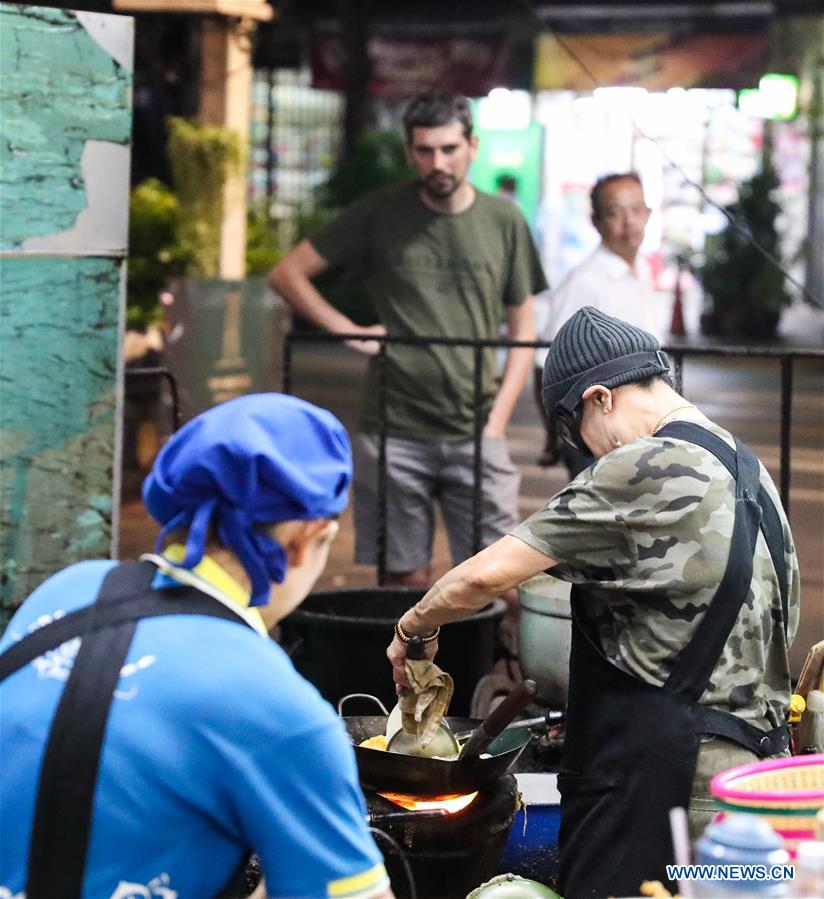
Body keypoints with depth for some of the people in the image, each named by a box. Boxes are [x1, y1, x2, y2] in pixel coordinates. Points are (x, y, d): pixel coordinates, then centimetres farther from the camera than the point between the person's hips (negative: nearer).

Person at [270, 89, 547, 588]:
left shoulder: (503, 221, 6)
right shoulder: (380, 214, 3)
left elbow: (523, 331, 11)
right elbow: (287, 273, 7)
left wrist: (496, 421, 1)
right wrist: (350, 332, -4)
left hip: (475, 435, 1)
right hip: (395, 434, -1)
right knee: (408, 579, 4)